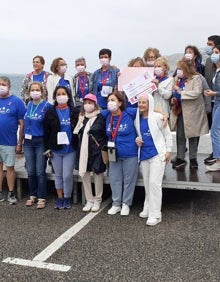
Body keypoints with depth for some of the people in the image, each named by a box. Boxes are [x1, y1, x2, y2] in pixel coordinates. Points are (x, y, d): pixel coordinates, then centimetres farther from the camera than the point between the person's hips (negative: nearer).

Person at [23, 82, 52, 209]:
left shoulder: (47, 106, -8)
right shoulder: (28, 105, 8)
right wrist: (23, 139, 12)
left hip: (41, 142, -5)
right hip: (28, 141, 5)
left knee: (40, 172, 0)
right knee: (30, 172, 10)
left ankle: (42, 198, 11)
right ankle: (33, 195, 24)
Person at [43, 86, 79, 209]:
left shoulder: (75, 112, 0)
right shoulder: (50, 112, 2)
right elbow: (46, 131, 2)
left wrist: (78, 146, -4)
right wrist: (47, 148, -3)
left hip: (70, 149, -1)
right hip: (55, 149, 2)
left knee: (67, 176, -1)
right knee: (58, 175, 11)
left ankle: (67, 198, 18)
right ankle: (60, 198, 24)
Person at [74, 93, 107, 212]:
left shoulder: (100, 117, -6)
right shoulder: (81, 117, 8)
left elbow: (106, 134, -3)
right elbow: (77, 132, 16)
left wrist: (104, 148, -8)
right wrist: (80, 147, 3)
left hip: (97, 151, -5)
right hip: (84, 150, 5)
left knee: (97, 174, 5)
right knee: (84, 174, 6)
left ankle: (97, 200, 19)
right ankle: (89, 200, 19)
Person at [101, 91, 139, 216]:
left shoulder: (130, 113, -13)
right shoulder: (106, 114, 0)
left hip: (130, 154, -4)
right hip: (114, 154, 4)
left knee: (129, 180, 8)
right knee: (115, 179, 13)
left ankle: (126, 204, 25)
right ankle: (116, 204, 29)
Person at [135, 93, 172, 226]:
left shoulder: (157, 117, -9)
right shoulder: (137, 119, 7)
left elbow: (168, 134, -4)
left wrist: (169, 151, -6)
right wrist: (137, 140, -1)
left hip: (157, 154, -6)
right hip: (144, 155, 6)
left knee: (154, 183, -9)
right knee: (147, 183, 14)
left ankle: (155, 214, 0)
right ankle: (148, 209, 29)